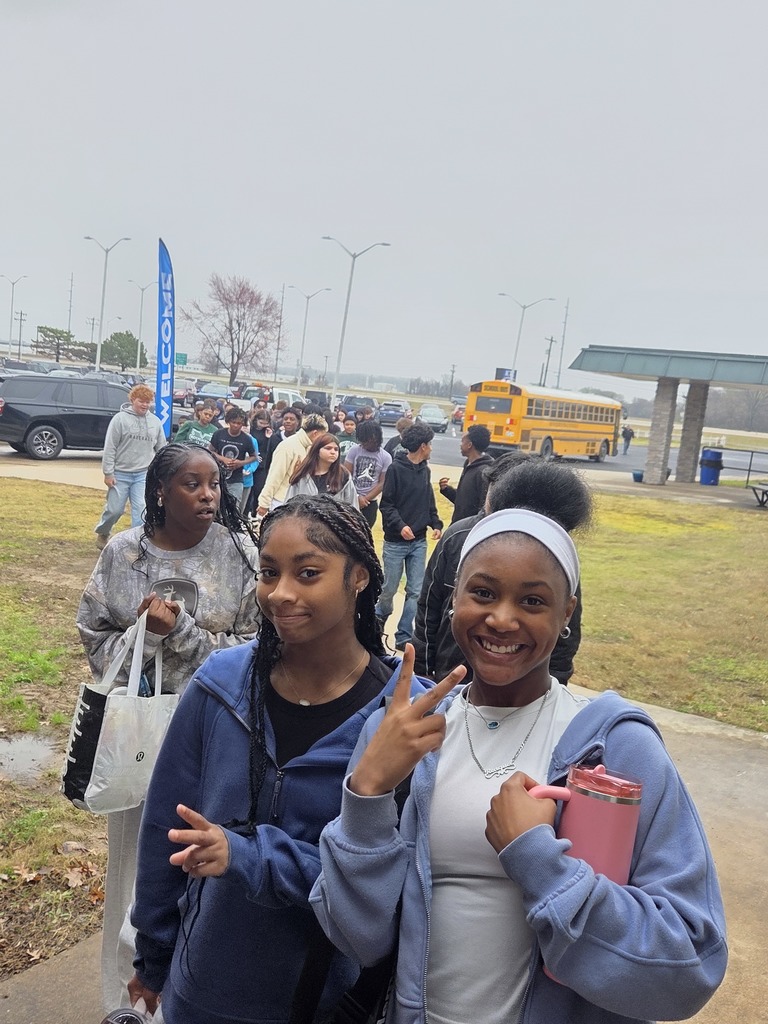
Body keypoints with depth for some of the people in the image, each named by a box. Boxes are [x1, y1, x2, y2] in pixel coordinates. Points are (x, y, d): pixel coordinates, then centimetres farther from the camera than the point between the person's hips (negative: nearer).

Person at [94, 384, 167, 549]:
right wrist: (108, 473, -9)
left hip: (144, 475, 3)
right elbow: (109, 448, -7)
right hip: (120, 474, -2)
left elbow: (161, 449, 13)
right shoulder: (120, 418, -6)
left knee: (141, 510, -5)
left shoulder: (155, 422, 6)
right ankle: (102, 533, 32)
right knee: (114, 509, 5)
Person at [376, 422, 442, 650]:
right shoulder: (396, 469, -10)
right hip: (395, 542, -5)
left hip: (419, 542, 5)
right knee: (390, 588, 5)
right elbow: (386, 504, -11)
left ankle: (404, 636, 11)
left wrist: (436, 524, 0)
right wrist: (400, 525, -24)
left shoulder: (425, 470, 8)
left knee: (416, 592, 3)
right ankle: (380, 616, 35)